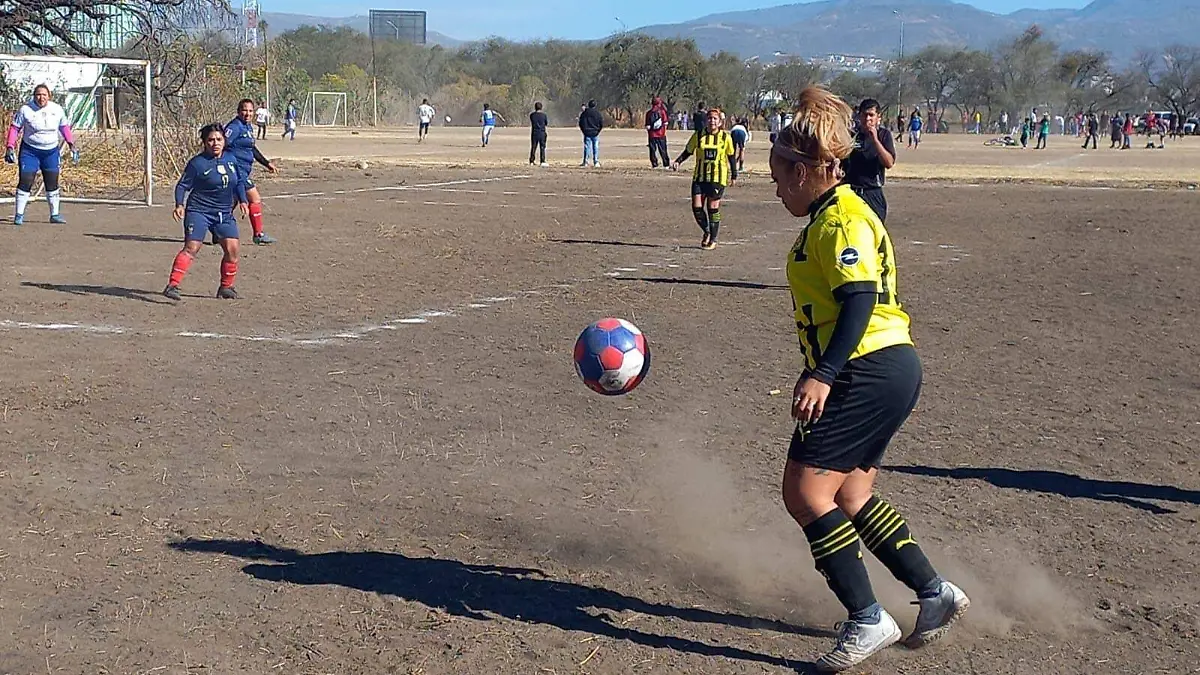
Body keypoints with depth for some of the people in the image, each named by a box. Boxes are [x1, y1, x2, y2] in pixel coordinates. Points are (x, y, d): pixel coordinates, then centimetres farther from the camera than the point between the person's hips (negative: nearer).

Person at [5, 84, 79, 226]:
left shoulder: (57, 110, 0)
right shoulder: (25, 110, -9)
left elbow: (64, 127, 14)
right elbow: (15, 128, -4)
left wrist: (72, 145, 9)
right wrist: (10, 147, -13)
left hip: (51, 151, 3)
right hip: (30, 151, -3)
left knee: (52, 183, 6)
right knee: (25, 182, -8)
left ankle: (54, 214, 17)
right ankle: (19, 214, 1)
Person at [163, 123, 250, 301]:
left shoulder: (231, 159, 8)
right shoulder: (197, 163, -7)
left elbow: (240, 181, 21)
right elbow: (182, 185, -4)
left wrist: (243, 200, 7)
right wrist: (180, 205, -19)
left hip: (224, 213, 5)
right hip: (199, 211, -5)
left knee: (232, 248, -4)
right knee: (191, 248, -18)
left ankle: (226, 287, 13)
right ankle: (172, 285, -21)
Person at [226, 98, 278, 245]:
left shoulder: (248, 127, 16)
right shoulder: (235, 126, -13)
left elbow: (252, 149, 27)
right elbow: (223, 144, -22)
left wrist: (266, 163, 29)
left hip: (243, 171, 10)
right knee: (255, 199, -7)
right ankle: (258, 234, -1)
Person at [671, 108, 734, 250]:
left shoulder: (725, 137, 0)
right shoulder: (698, 135, 2)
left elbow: (731, 157, 9)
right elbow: (688, 152, 12)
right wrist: (677, 162, -4)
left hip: (717, 177, -2)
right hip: (699, 176, 2)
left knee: (713, 208, -4)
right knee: (696, 207, -4)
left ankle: (713, 240, 9)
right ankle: (706, 232, 22)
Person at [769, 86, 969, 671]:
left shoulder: (842, 219, -13)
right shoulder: (830, 216, 19)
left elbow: (860, 302, -24)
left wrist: (822, 376, -32)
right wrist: (818, 371, 33)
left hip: (868, 373, -11)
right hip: (881, 373, 11)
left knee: (805, 491, -9)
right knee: (848, 495, 14)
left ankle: (867, 619, -5)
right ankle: (934, 593, 20)